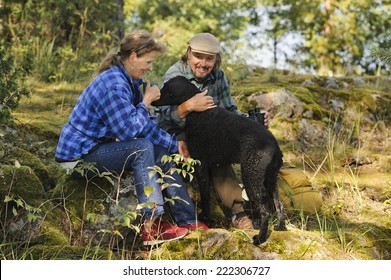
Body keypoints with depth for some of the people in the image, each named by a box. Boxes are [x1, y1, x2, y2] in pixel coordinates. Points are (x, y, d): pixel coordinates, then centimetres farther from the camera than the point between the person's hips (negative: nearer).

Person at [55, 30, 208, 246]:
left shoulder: (131, 82, 9)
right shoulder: (113, 84, -24)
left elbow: (146, 125, 11)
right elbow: (128, 129, -25)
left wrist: (174, 144, 4)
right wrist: (146, 102, -14)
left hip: (99, 147, 10)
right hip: (79, 155, -10)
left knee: (162, 152, 3)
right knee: (142, 147, -26)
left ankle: (187, 221, 3)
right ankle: (152, 226, -28)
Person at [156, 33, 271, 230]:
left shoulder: (218, 76, 1)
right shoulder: (174, 75, -15)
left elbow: (230, 110, 2)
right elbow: (164, 118, -24)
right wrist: (188, 107, -43)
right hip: (176, 135, -4)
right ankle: (238, 211, -32)